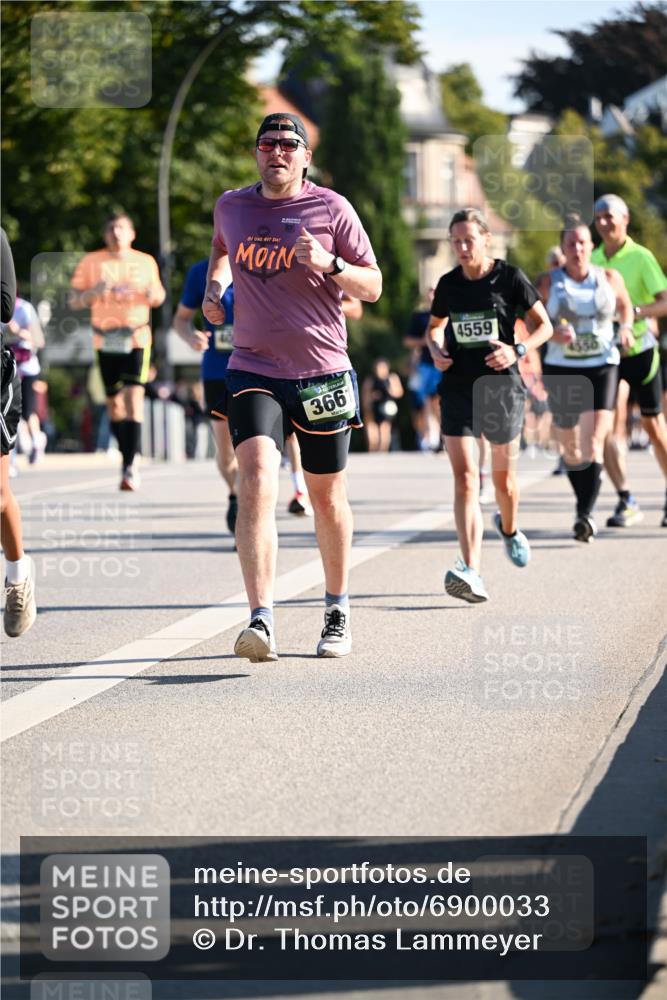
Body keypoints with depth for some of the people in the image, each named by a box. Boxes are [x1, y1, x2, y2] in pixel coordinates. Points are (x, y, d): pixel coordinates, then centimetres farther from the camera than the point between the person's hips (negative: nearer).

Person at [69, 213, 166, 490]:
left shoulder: (146, 262, 9)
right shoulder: (91, 263, 6)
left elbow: (158, 295, 21)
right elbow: (74, 301, 5)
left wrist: (154, 294, -3)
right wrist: (94, 292, -15)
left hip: (137, 338, -1)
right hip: (106, 340, 1)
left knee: (134, 397, -17)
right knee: (114, 402, 8)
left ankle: (131, 467, -19)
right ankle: (128, 458, 27)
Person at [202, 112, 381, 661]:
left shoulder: (331, 208, -2)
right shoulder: (232, 205, 7)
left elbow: (373, 287, -1)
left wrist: (329, 264, -19)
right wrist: (215, 285, 13)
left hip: (322, 374, -1)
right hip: (253, 372, 1)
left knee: (328, 496, 11)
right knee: (257, 482, -20)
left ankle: (338, 611, 33)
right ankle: (262, 622, -29)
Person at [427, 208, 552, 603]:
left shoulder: (510, 277, -4)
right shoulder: (449, 284, 5)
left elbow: (544, 325, 2)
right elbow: (436, 326, 23)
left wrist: (518, 350, -15)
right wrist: (437, 351, 1)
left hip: (502, 387, -2)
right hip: (458, 388, 2)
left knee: (503, 478, 12)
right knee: (465, 478, -13)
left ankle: (509, 528, 48)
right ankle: (473, 573, -23)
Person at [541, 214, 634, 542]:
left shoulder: (610, 278, 3)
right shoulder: (549, 283, 0)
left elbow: (625, 306, 21)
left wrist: (626, 327, 1)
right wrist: (554, 334, -18)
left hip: (601, 367, -1)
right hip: (561, 369, 1)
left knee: (593, 442, -17)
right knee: (570, 447, 10)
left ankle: (586, 514, -24)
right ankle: (583, 501, 32)